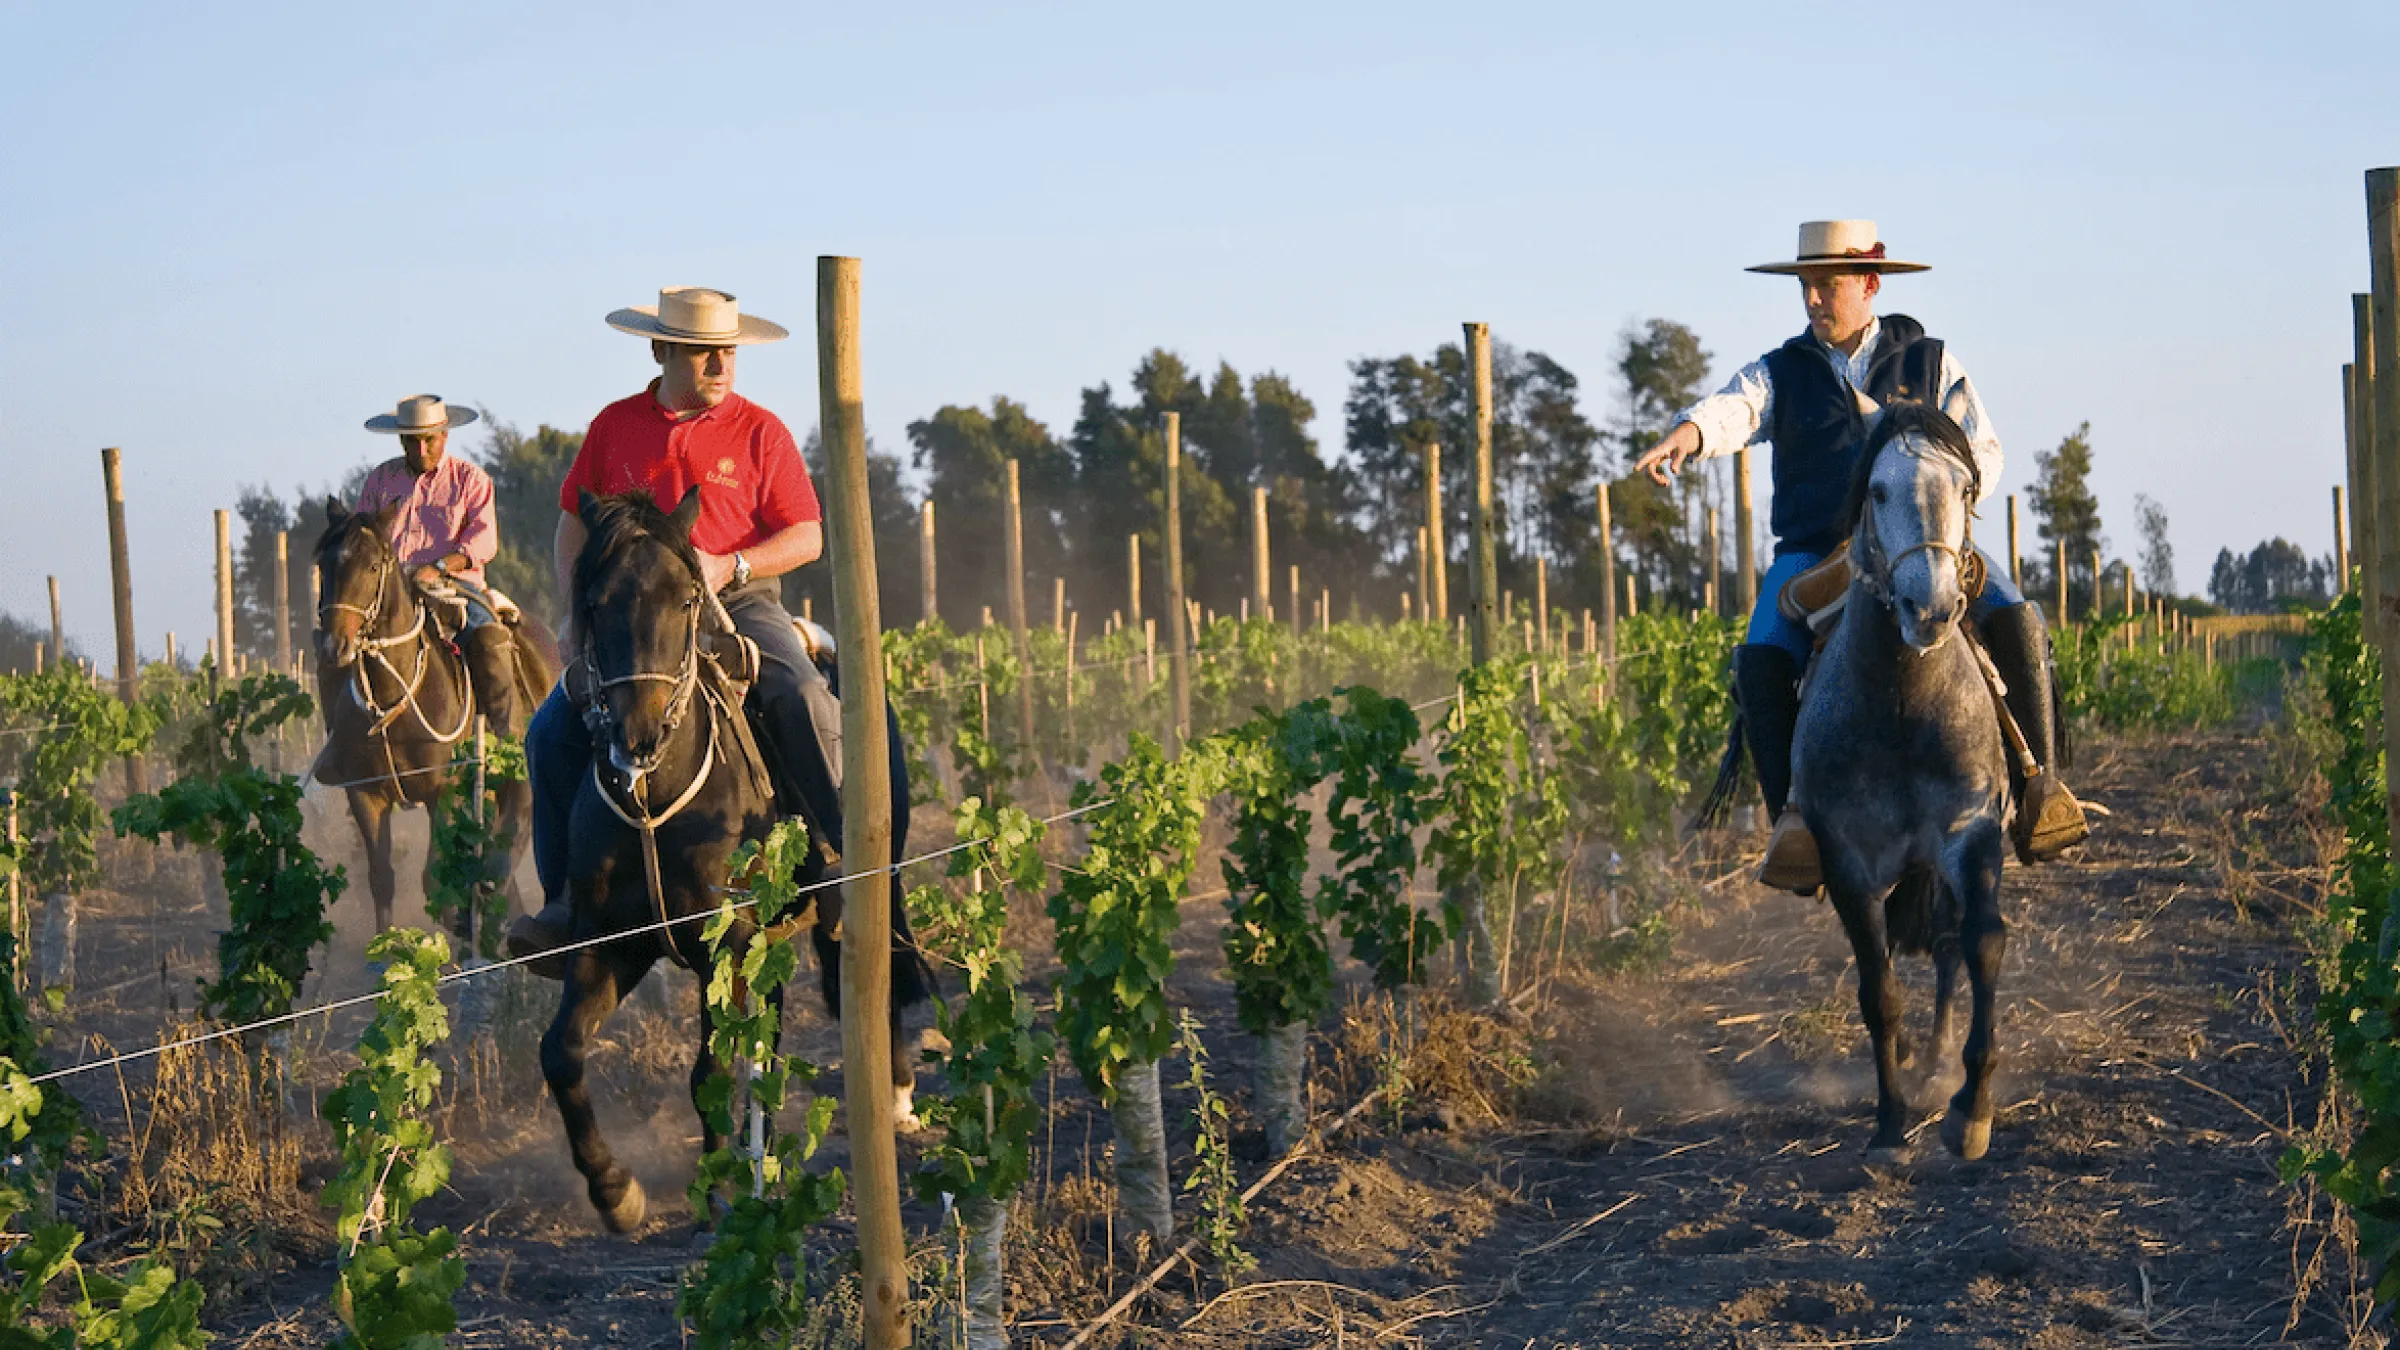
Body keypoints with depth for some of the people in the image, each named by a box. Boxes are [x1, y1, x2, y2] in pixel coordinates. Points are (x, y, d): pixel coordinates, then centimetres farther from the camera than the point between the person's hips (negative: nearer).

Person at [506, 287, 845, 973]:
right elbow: (574, 526, 16)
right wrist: (577, 607, -1)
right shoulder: (615, 427, 10)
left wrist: (729, 566, -15)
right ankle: (567, 904, -6)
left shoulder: (759, 430, 4)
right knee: (552, 733, -14)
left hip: (741, 600, -2)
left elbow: (807, 537, 2)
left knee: (801, 697, -30)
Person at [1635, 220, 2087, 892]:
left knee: (2013, 620, -27)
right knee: (1762, 661, -27)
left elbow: (1983, 450, 10)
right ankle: (1795, 817, -22)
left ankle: (2039, 785, -20)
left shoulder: (1931, 361, 13)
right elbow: (1733, 408, -10)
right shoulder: (1782, 373, 12)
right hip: (1814, 552, 0)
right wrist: (1687, 434, -34)